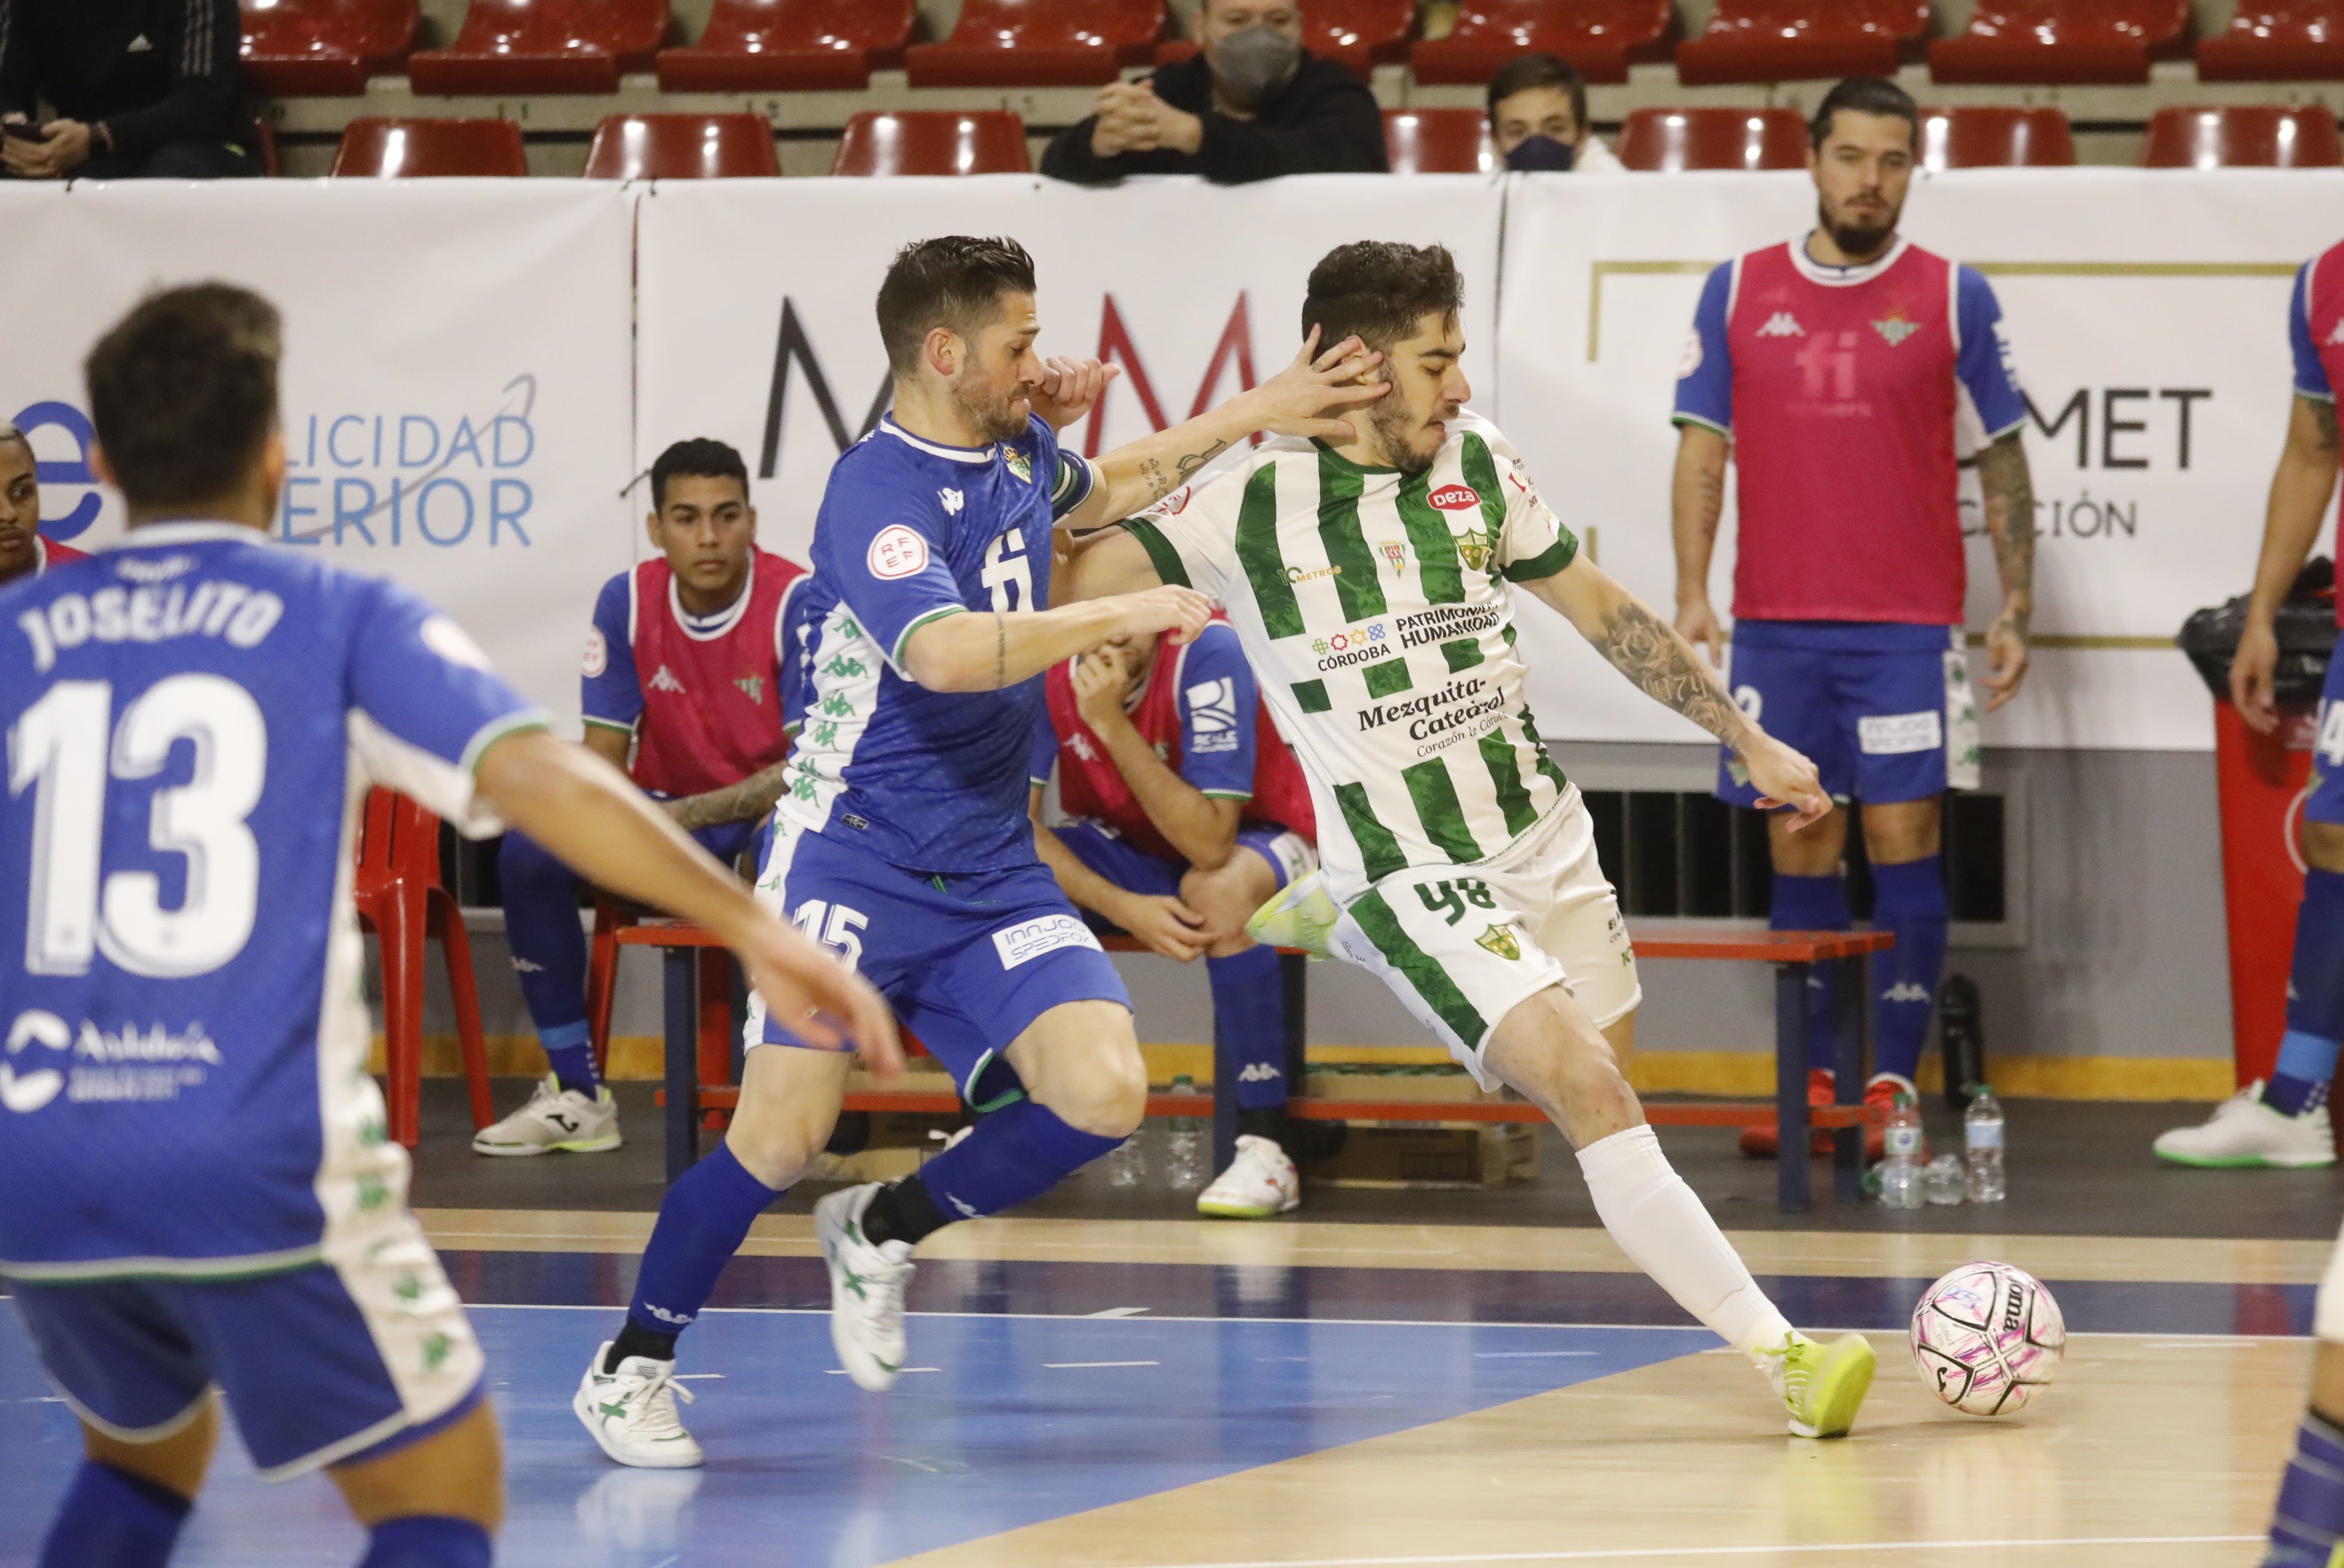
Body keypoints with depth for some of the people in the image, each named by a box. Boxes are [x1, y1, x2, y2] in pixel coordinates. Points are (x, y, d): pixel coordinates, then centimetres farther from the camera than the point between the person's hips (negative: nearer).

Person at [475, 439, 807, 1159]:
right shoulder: (628, 601, -5)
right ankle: (576, 1096, -10)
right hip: (670, 811, 5)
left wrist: (689, 817, -28)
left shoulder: (797, 601, -18)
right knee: (528, 853, -18)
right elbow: (604, 754, -1)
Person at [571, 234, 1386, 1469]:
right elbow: (947, 651, -34)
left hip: (993, 869, 7)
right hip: (855, 857, -7)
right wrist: (1123, 616, -29)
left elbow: (1103, 488, 34)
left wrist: (1258, 413, 29)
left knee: (1106, 1093, -14)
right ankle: (631, 1367, 7)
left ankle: (883, 1232, 10)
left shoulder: (1018, 453, 9)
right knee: (783, 1134, -16)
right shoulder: (877, 496, -17)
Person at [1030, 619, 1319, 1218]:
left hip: (1255, 839, -4)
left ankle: (1266, 1147, -29)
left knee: (1216, 891, -38)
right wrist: (1123, 907, -30)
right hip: (1128, 855, 4)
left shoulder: (1207, 651, -30)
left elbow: (1209, 846, -35)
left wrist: (1111, 723, -42)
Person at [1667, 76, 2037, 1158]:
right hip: (1775, 623, 2)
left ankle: (1895, 1083, -1)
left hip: (1908, 625, -2)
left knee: (1904, 845, -5)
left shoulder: (1953, 298, 3)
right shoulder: (1739, 291, 7)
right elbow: (1704, 451, 8)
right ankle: (1811, 1083, 9)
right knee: (1799, 852, 4)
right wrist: (1692, 595, -1)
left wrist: (2016, 608, -1)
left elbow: (2003, 464, 6)